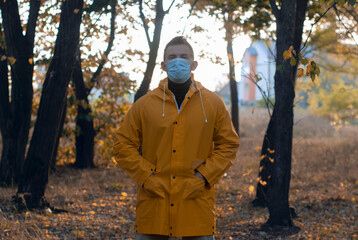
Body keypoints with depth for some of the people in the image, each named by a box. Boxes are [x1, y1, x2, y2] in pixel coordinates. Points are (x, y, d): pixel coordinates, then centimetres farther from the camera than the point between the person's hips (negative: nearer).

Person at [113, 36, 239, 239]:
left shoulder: (213, 104, 6)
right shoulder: (144, 105, 5)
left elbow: (229, 144, 8)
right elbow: (123, 146, 7)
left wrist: (205, 175, -3)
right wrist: (146, 176, -4)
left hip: (197, 203, 0)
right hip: (154, 205, 0)